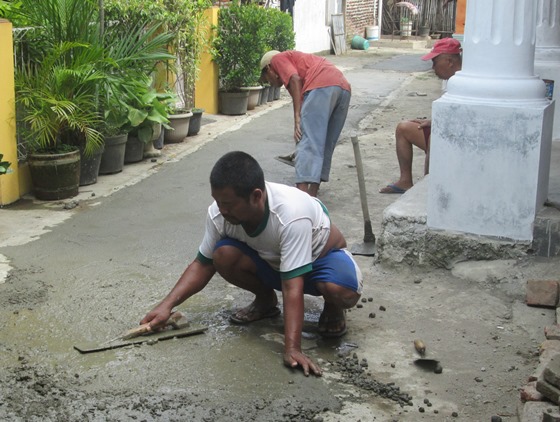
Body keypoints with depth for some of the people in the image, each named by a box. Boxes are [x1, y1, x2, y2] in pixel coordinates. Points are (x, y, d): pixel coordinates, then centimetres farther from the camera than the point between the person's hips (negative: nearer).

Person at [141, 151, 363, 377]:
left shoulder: (292, 216, -41)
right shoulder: (219, 212, -25)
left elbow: (292, 288, -42)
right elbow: (203, 264, -11)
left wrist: (292, 349, -47)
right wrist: (167, 305, -22)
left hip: (322, 255, -4)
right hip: (271, 260, 5)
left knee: (343, 290, -38)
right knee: (224, 255, -27)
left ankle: (333, 308, 0)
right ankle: (265, 300, 3)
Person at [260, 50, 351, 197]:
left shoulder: (277, 58, 19)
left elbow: (295, 79, -3)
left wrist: (297, 118, -9)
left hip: (321, 87, -8)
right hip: (344, 87, 8)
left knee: (307, 142, -12)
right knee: (325, 145, 14)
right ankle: (312, 194, 16)